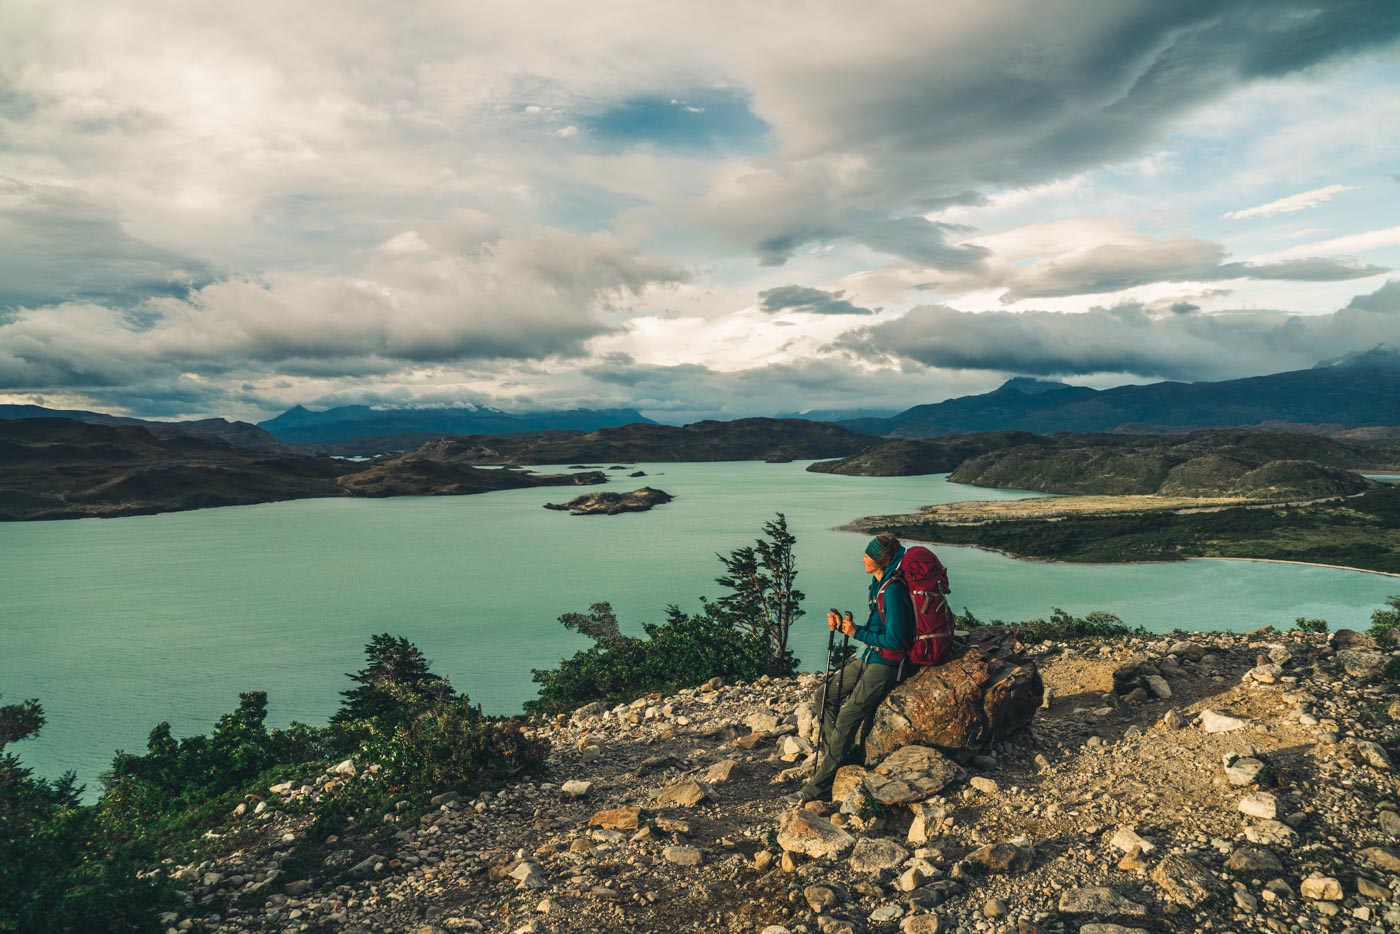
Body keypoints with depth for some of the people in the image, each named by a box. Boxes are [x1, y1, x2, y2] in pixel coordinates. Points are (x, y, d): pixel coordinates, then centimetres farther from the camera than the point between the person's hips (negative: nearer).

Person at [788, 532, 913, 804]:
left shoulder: (893, 591, -22)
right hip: (869, 658, 10)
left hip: (886, 665, -10)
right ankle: (839, 752, 18)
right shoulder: (879, 585, 8)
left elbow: (894, 640, -23)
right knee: (822, 697, 10)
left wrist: (857, 633, -16)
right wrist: (842, 626, 0)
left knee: (846, 719, -11)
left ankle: (819, 784, -4)